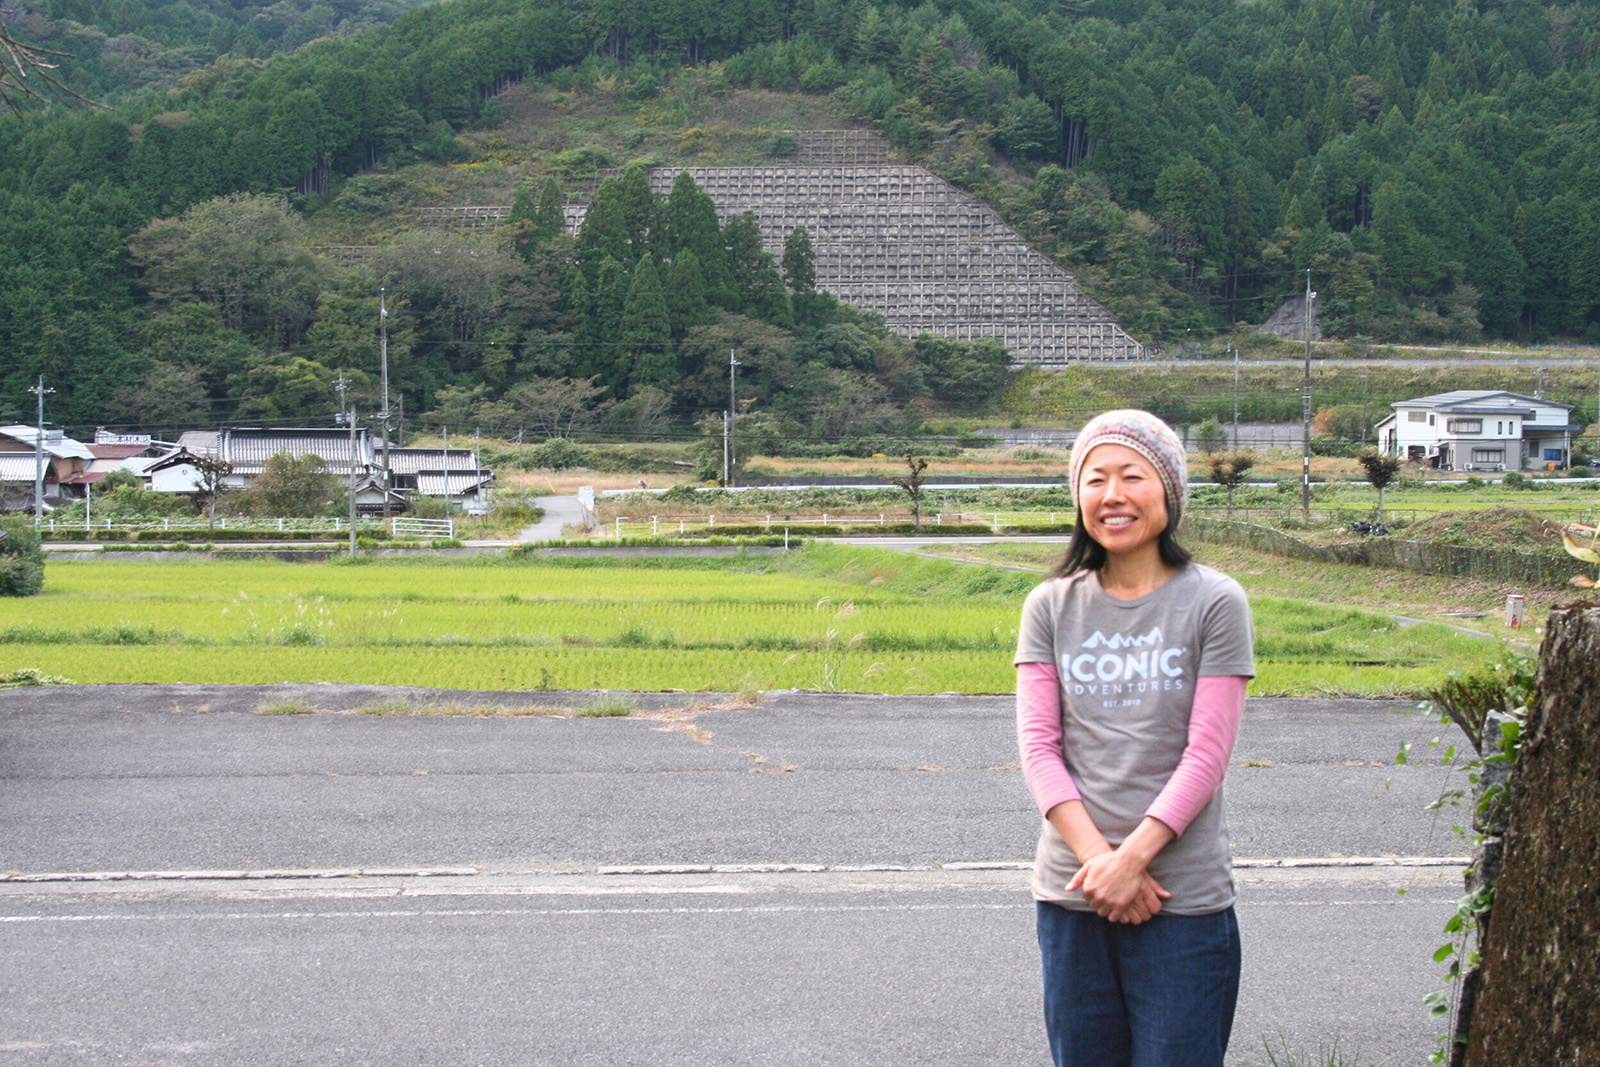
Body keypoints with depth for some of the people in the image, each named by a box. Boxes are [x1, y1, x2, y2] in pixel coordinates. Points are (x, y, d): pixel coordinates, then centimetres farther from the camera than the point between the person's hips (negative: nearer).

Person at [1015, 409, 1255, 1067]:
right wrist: (1097, 857, -13)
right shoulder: (1051, 607, 6)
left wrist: (1133, 858, -15)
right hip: (1070, 893, 3)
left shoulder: (1214, 603, -2)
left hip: (1183, 897, -3)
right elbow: (1038, 746, 0)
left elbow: (1207, 754, -7)